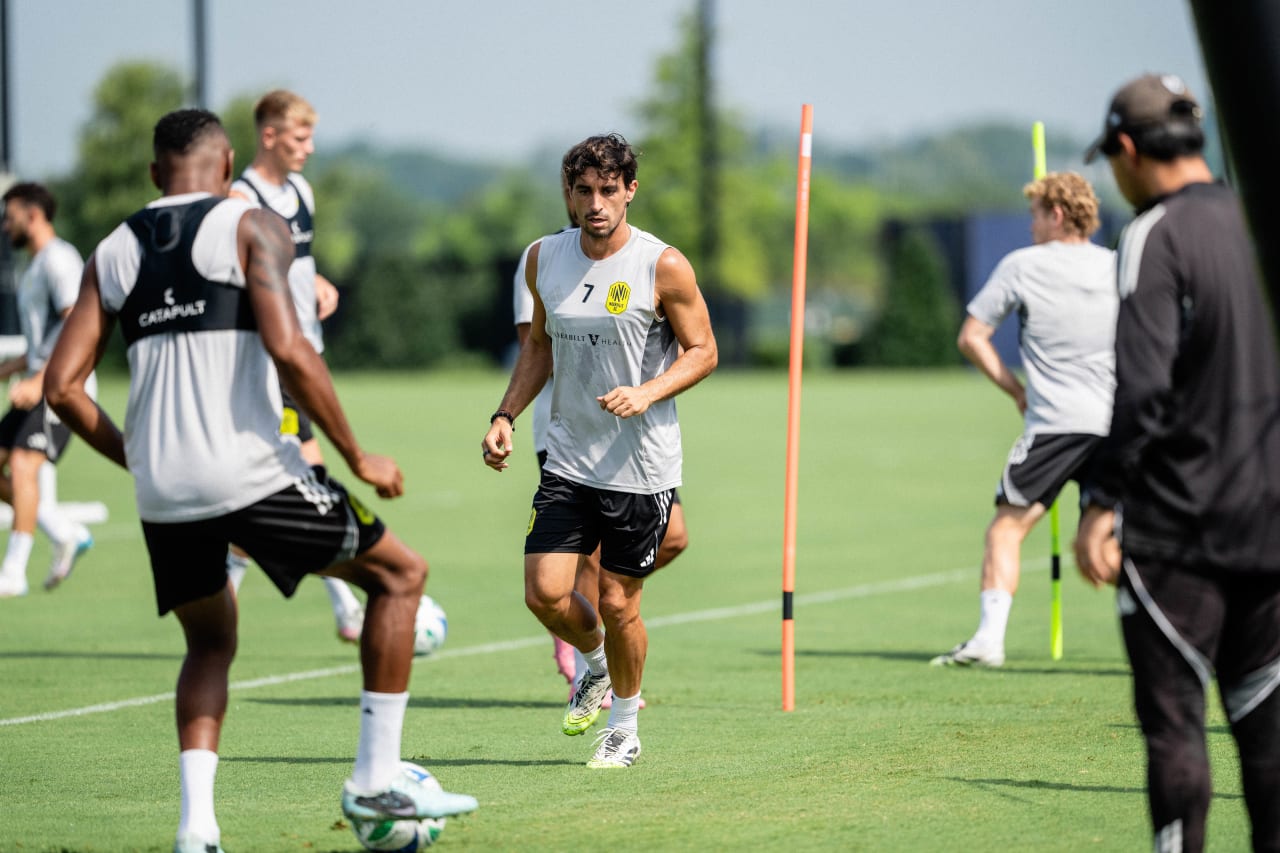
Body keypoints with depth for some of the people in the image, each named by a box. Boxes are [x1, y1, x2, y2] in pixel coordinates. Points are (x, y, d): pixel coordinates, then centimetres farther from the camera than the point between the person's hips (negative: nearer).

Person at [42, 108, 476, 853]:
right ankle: (377, 778, 10)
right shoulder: (253, 227, 0)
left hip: (163, 492, 5)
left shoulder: (112, 253, 14)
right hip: (249, 472, -5)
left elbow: (62, 386, 9)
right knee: (400, 574, 14)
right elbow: (289, 350, -15)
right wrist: (359, 458, -7)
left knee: (211, 644, 26)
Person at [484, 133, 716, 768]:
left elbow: (702, 351, -3)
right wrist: (505, 416, 8)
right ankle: (596, 665, 27)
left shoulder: (663, 267, -10)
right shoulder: (545, 259, 4)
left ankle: (625, 727, 22)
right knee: (544, 593, -6)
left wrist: (646, 393, -19)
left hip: (641, 467, -4)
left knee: (618, 603, 0)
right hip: (567, 460, 4)